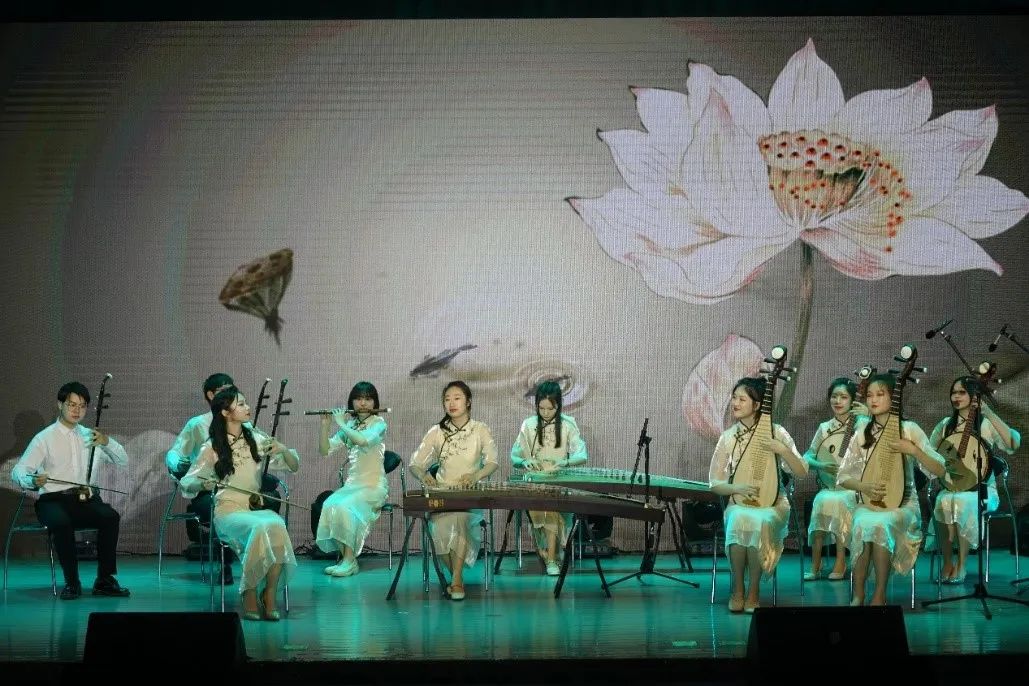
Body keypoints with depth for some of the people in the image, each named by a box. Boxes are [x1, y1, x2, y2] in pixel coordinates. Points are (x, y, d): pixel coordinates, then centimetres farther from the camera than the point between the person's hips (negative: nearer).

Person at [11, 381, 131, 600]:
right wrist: (32, 481, -30)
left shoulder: (91, 436, 18)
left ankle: (105, 580, -20)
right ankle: (71, 582, -24)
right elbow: (18, 471, -5)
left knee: (110, 516, -28)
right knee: (60, 522, -37)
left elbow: (123, 461, 16)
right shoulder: (45, 438, 4)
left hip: (87, 500, 3)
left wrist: (107, 442, -5)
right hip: (53, 500, -3)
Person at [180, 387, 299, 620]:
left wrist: (283, 450, -9)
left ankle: (270, 598, -22)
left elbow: (294, 466, 13)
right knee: (260, 528, -36)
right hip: (228, 511, -3)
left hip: (257, 508, 3)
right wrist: (201, 482, -22)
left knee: (277, 526, -34)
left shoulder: (256, 439, 11)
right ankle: (250, 599, -21)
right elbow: (186, 485, 1)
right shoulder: (213, 447, 1)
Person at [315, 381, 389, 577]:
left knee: (344, 507, -32)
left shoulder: (378, 423, -3)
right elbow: (325, 449, 9)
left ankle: (349, 560, -23)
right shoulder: (350, 425, 13)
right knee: (329, 505, -25)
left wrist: (342, 424, -13)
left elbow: (363, 439, -25)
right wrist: (325, 425, -4)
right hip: (351, 484, 5)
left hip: (373, 486, -5)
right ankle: (344, 557, -18)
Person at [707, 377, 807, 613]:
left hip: (772, 504, -1)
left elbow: (801, 471, -2)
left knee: (760, 522, -37)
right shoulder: (728, 437, 4)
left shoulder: (776, 433, -1)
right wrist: (737, 488, -14)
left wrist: (782, 450, -19)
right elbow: (715, 483, 6)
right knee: (739, 519, -35)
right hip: (739, 502, 1)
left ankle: (753, 590, -20)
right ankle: (737, 589, -20)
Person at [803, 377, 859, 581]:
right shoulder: (824, 428, 12)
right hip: (828, 487, 2)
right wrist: (822, 465, -14)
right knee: (821, 501, -31)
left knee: (836, 501, -34)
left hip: (853, 489, -2)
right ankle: (815, 565, -26)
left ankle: (840, 562, -23)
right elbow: (807, 457, 9)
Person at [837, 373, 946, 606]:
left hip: (902, 503, -2)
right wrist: (864, 487, -12)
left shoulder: (909, 429, 0)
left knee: (880, 523, -36)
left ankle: (879, 594, -24)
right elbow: (843, 477, 8)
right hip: (868, 501, 2)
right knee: (863, 523, -34)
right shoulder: (862, 432, 7)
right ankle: (858, 594, -23)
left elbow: (940, 471, -4)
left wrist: (913, 450, -18)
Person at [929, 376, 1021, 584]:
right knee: (944, 502, -34)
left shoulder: (986, 424, -1)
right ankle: (947, 562, -21)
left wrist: (989, 414, -25)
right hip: (950, 487, 3)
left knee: (964, 501, -37)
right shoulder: (945, 425, 11)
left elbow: (1014, 443, -21)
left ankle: (961, 565, -25)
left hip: (982, 490, -3)